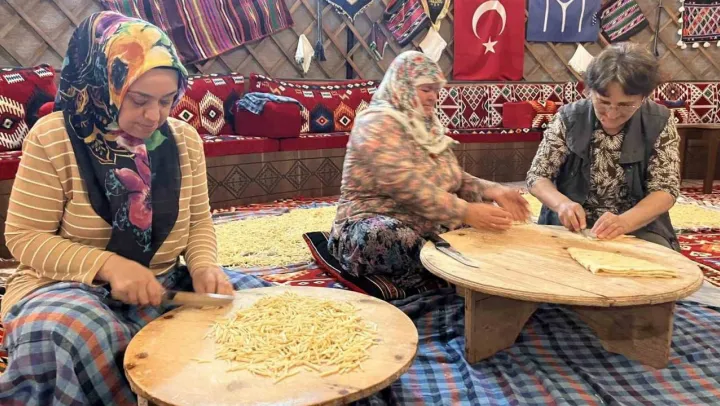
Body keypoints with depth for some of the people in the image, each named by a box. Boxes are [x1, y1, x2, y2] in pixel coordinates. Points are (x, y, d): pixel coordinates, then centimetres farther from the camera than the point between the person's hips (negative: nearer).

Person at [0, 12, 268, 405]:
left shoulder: (184, 138, 1)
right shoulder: (52, 138, -11)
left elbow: (198, 220, 7)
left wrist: (203, 266, -16)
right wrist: (108, 266, -25)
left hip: (166, 281, 4)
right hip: (70, 285, -3)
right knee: (77, 334, -38)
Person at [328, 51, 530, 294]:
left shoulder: (427, 127, 15)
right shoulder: (376, 124, -13)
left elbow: (456, 179, 12)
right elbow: (406, 185, -27)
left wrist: (495, 192, -8)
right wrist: (466, 212, -33)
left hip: (428, 226, 8)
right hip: (376, 226, -8)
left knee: (491, 224, -9)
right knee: (387, 237, -42)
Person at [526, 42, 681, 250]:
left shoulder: (660, 124, -5)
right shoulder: (568, 118, -6)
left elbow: (666, 190, -9)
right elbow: (536, 177, -5)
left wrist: (624, 222, -28)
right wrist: (561, 203, -27)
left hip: (638, 229, 1)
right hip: (570, 227, -1)